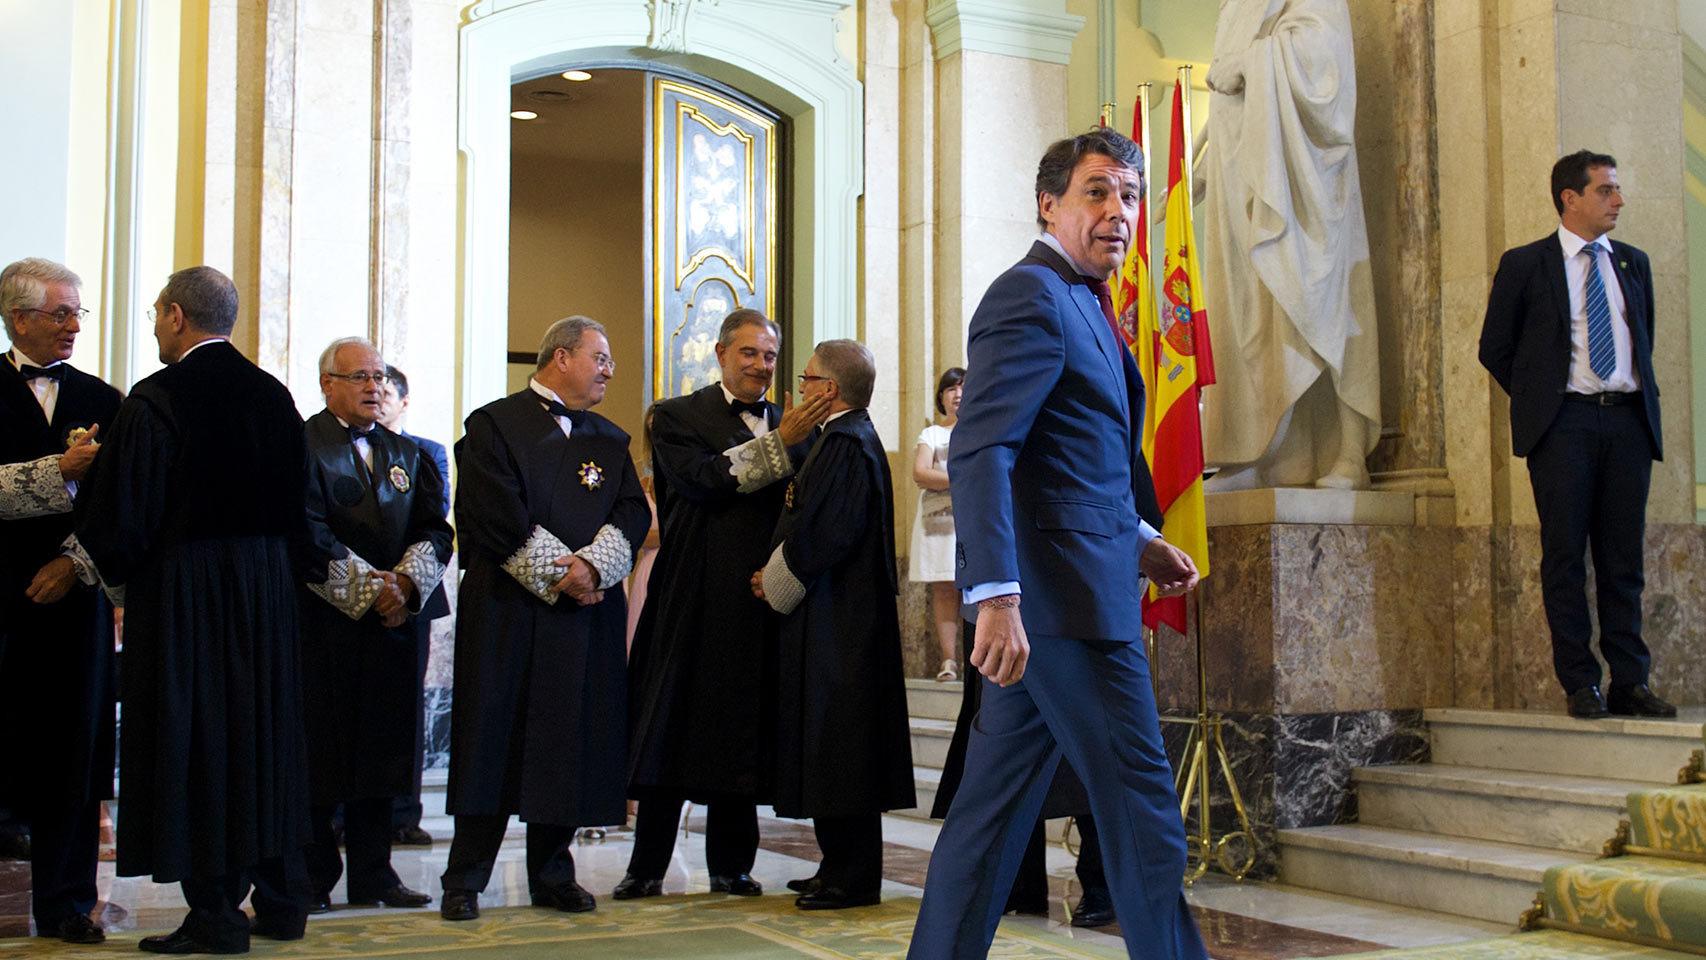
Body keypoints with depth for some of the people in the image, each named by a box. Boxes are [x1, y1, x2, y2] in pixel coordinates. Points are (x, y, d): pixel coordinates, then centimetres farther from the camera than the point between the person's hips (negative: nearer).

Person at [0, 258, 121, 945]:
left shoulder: (102, 401, 12)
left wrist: (74, 564, -5)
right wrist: (61, 469, -15)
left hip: (72, 595, 3)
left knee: (71, 747, 3)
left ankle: (64, 904, 9)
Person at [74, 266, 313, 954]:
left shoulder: (156, 400, -13)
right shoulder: (273, 397, 6)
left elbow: (122, 511, -11)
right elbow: (299, 502, 11)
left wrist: (119, 583, 6)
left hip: (183, 589, -6)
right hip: (267, 587, 6)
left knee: (191, 739, 1)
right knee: (264, 730, 13)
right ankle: (280, 900, 20)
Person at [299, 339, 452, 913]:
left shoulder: (407, 453, 18)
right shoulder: (302, 446, -2)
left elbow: (434, 530, 8)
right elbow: (310, 536, -12)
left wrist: (408, 580, -10)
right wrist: (369, 586, -15)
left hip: (393, 620, 6)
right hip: (324, 623, -5)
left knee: (381, 749, 8)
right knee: (318, 749, -3)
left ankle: (373, 874, 15)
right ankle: (313, 878, 6)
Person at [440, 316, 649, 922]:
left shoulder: (609, 440, 16)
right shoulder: (495, 425, 1)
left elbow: (633, 511, 5)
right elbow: (496, 514, -10)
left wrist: (594, 564, -13)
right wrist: (557, 574, -13)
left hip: (588, 613, 5)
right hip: (506, 611, -4)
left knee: (573, 741, 5)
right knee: (492, 738, -2)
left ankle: (553, 874, 16)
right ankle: (464, 882, 6)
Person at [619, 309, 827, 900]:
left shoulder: (793, 426, 13)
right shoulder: (678, 417, 5)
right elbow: (700, 478, -13)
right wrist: (777, 444, -17)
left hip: (762, 602, 3)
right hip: (693, 602, -3)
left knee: (741, 734, 6)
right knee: (671, 726, 0)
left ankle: (730, 865, 15)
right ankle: (647, 867, 7)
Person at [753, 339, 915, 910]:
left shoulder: (846, 444, -17)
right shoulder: (853, 438, 15)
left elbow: (822, 536, -22)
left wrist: (775, 584, -9)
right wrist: (777, 577, 9)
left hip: (836, 622, -10)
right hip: (847, 616, 10)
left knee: (837, 745, -4)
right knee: (837, 747, 14)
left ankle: (850, 879, 2)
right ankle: (843, 867, 21)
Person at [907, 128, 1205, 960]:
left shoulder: (1079, 302, 20)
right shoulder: (1031, 297, -12)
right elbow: (979, 451, -22)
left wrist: (1140, 538, 22)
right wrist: (997, 598, -30)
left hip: (1048, 598, 10)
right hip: (1061, 592, -10)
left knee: (998, 799, 12)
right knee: (1140, 799, -3)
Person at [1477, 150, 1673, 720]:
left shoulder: (1633, 263, 15)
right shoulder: (1525, 265, 3)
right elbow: (1494, 348, 7)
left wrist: (1644, 403, 15)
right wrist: (1538, 399, 5)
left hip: (1628, 421, 4)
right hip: (1563, 422, -3)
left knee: (1624, 557, 4)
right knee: (1566, 555, -2)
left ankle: (1630, 683, 7)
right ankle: (1580, 684, 3)